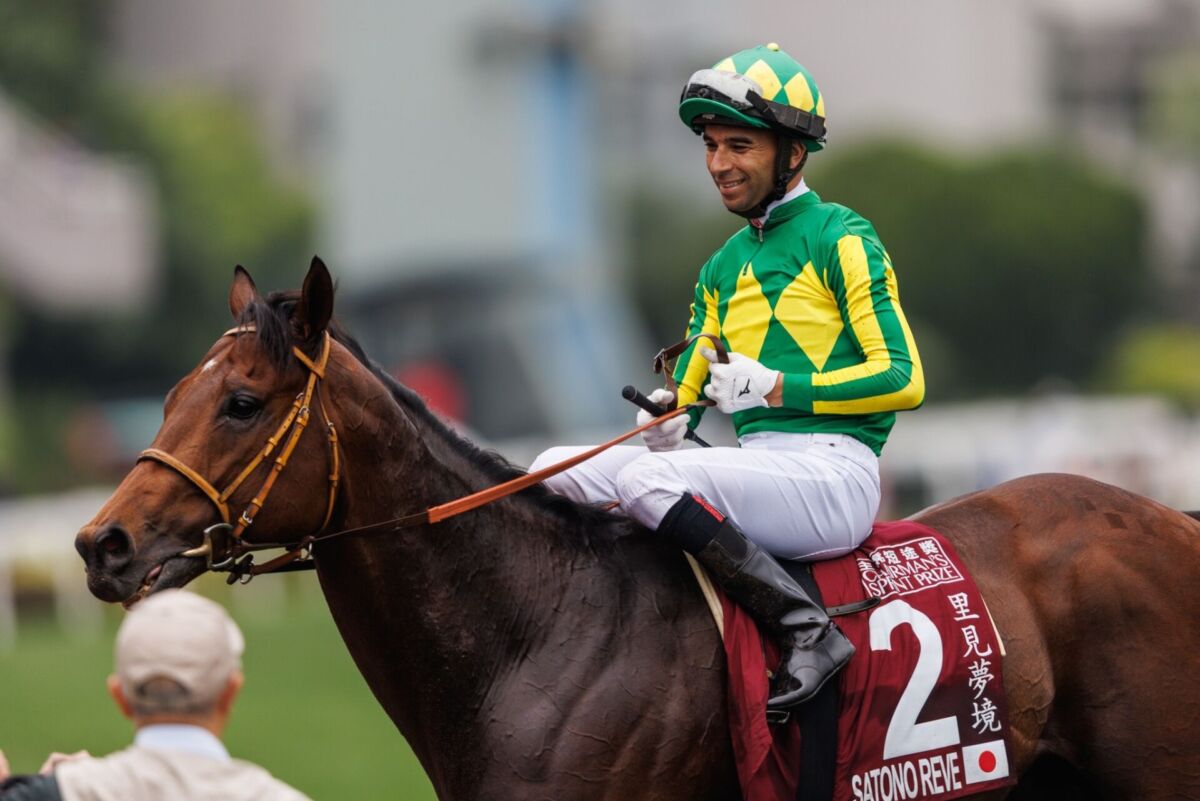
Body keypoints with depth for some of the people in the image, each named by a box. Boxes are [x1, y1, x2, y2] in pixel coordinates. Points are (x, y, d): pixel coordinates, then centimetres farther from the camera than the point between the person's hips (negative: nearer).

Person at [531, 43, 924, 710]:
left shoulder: (841, 240, -1)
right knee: (557, 474, -1)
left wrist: (777, 387, -17)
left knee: (648, 479, -31)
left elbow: (903, 379, -9)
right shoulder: (723, 269, 21)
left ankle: (808, 631, -29)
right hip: (758, 467, 8)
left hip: (832, 472, -8)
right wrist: (667, 420, -5)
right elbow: (686, 394, 21)